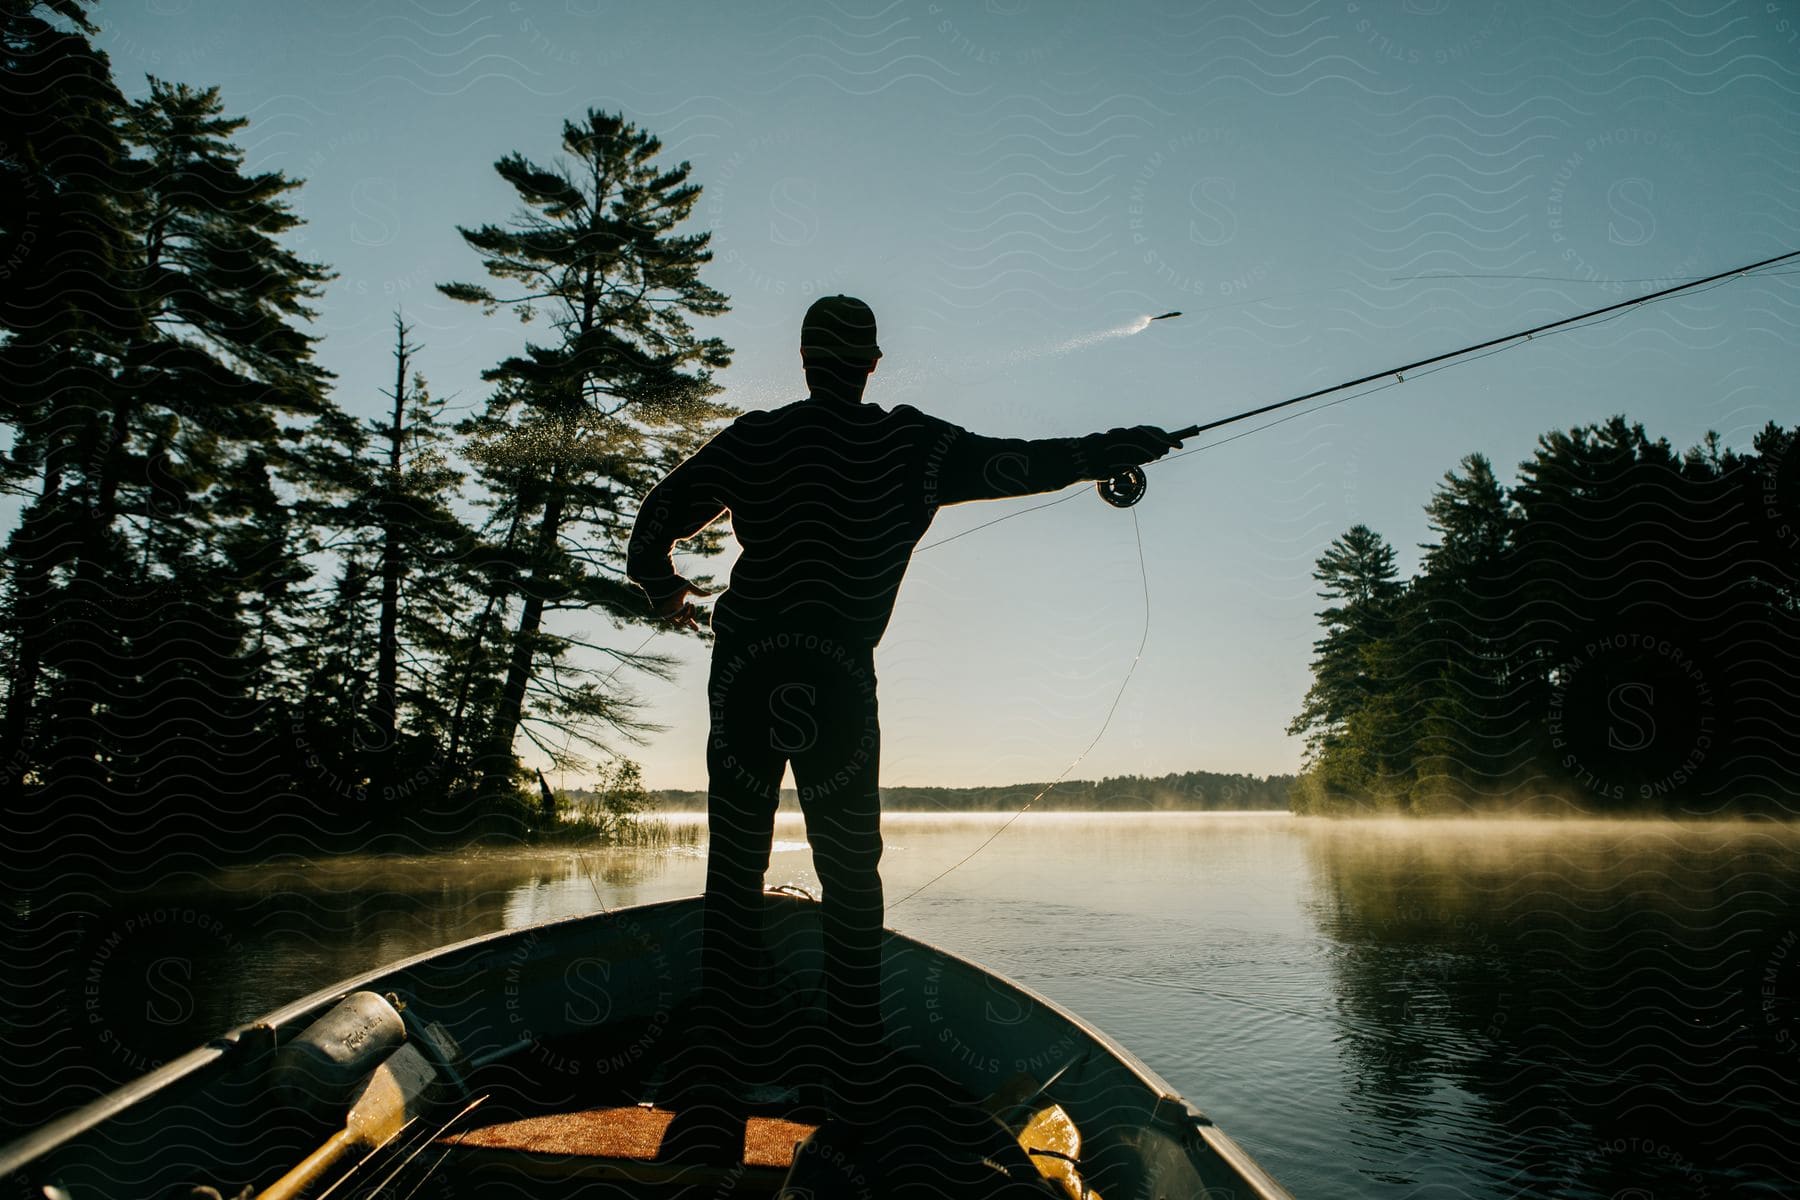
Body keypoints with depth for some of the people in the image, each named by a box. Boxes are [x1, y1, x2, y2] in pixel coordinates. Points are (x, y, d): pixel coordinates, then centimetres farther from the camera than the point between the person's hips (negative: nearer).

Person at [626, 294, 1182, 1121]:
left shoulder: (753, 440, 6)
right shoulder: (907, 445, 1)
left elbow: (658, 516, 8)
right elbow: (1010, 465, -3)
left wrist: (661, 586, 26)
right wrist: (1113, 450, 8)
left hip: (744, 678, 2)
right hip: (840, 686, -2)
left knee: (735, 866, 11)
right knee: (851, 875, 8)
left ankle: (732, 1046, 17)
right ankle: (853, 1069, 12)